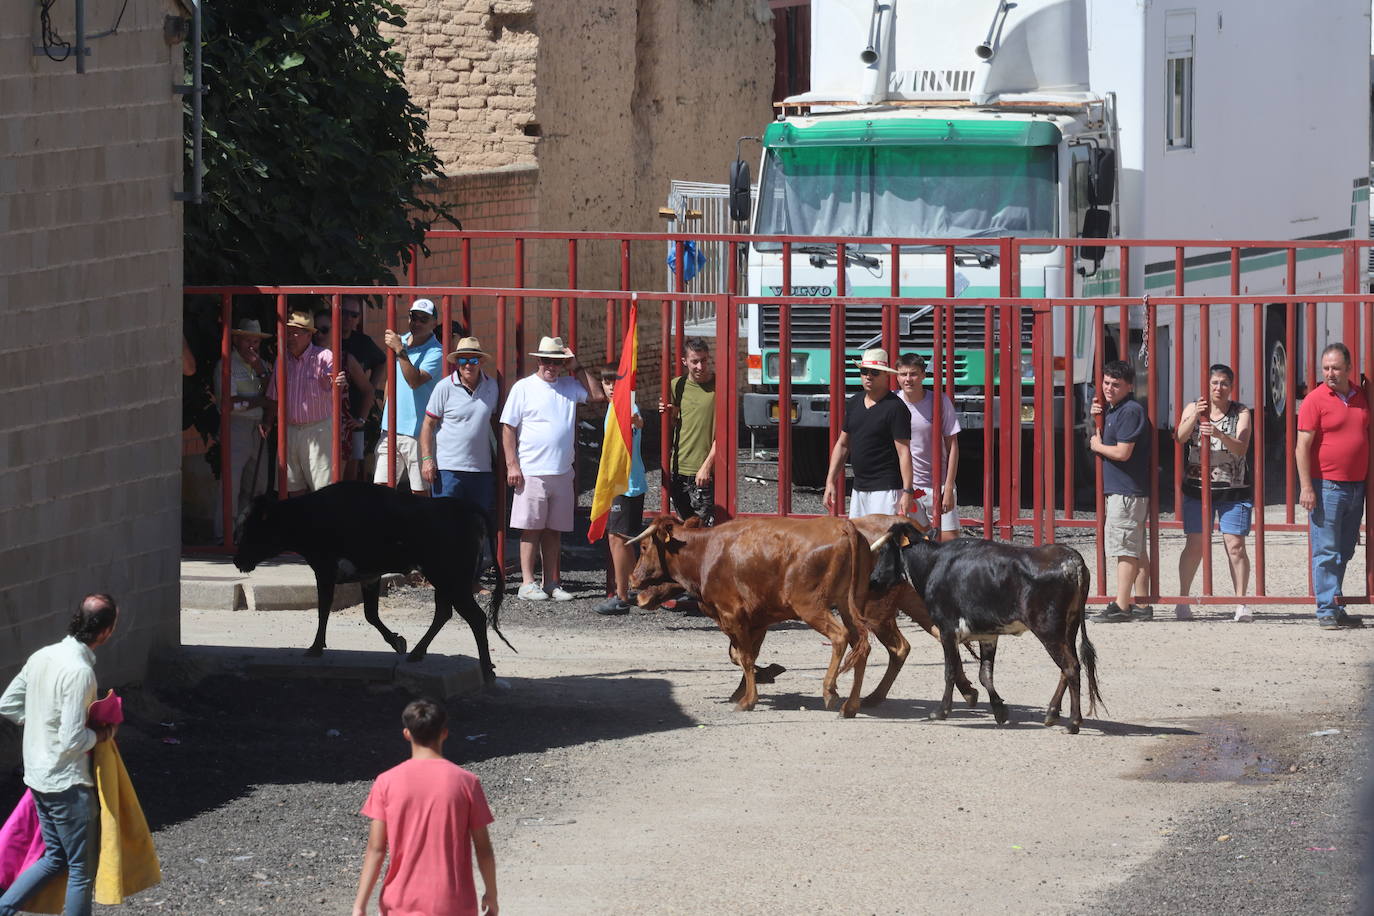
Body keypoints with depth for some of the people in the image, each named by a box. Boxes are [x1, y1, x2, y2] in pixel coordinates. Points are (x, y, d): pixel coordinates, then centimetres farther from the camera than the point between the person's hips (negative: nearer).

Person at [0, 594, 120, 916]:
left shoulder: (42, 657, 2)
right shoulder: (79, 672, -24)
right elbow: (72, 741, -25)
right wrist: (104, 733, -7)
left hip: (37, 777, 8)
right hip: (67, 782, -8)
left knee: (55, 858, 20)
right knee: (82, 868, 6)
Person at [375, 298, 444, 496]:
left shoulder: (435, 352, -9)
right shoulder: (400, 340, 12)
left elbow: (415, 381, -23)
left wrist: (400, 351, -25)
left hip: (418, 432, -6)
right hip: (389, 429, 6)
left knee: (420, 491, -2)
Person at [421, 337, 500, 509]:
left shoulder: (492, 386, 8)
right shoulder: (444, 387, -5)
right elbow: (428, 424, -2)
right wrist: (427, 459, -10)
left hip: (482, 469, 4)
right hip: (448, 468, -4)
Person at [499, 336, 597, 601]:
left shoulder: (569, 386, 12)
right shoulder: (523, 388, 0)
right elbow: (508, 427, -1)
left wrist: (576, 368, 4)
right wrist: (512, 464, -8)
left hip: (562, 473, 4)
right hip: (531, 471, -4)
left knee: (554, 530, 8)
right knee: (531, 529, -2)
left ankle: (551, 582, 13)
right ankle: (527, 583, 0)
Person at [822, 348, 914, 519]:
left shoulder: (895, 407, -10)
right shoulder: (854, 403, 12)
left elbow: (904, 452, -13)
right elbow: (842, 444, 19)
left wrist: (907, 492, -18)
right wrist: (830, 481, 14)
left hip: (886, 489, -7)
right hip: (859, 488, 7)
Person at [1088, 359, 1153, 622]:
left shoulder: (1130, 411, -16)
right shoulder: (1113, 410, 16)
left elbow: (1122, 452, -21)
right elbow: (1104, 437, 23)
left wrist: (1097, 445, -4)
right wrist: (1097, 417, 7)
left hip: (1127, 490, -11)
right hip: (1123, 489, 11)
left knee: (1125, 549, -10)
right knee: (1137, 549, 12)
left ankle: (1121, 606, -10)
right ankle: (1141, 604, 17)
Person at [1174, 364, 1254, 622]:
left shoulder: (1241, 413, 2)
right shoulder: (1194, 409, 6)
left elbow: (1241, 448, -11)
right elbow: (1181, 436, -12)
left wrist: (1220, 434, -30)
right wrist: (1195, 416, -30)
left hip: (1232, 488, -1)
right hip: (1197, 487, 1)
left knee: (1235, 545, -8)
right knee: (1194, 545, 0)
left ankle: (1241, 602, -5)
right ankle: (1182, 599, 9)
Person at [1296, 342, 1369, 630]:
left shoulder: (1361, 396, 10)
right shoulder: (1315, 400, -7)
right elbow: (1303, 446, -10)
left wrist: (1367, 481, 16)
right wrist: (1306, 487, -16)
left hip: (1356, 486, 6)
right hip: (1326, 486, -6)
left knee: (1345, 552, 10)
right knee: (1326, 552, -6)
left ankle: (1337, 608, 16)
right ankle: (1327, 611, -6)